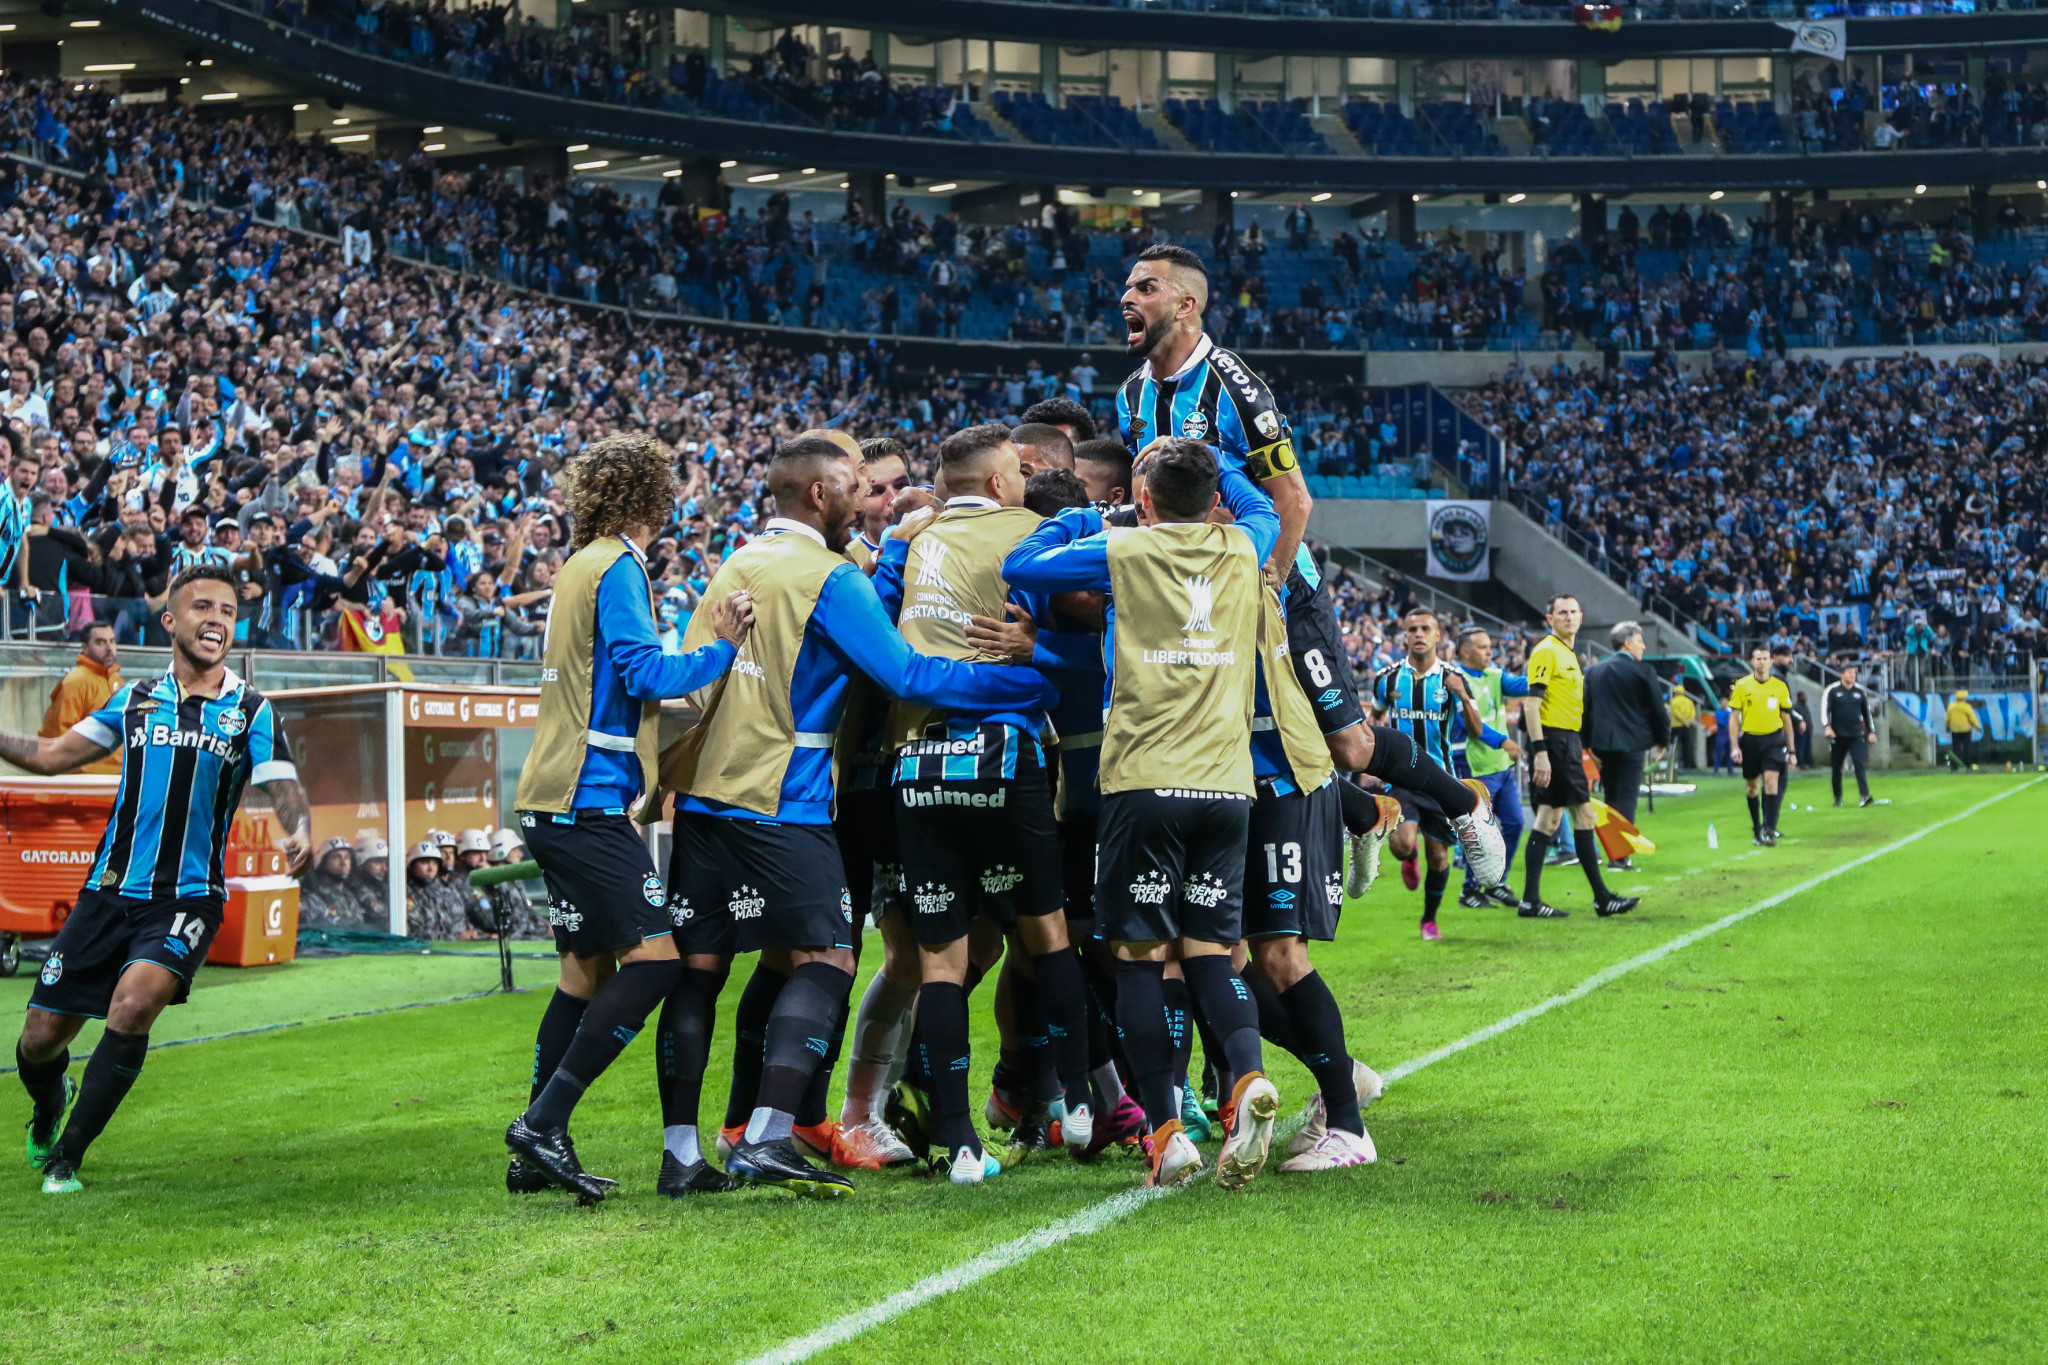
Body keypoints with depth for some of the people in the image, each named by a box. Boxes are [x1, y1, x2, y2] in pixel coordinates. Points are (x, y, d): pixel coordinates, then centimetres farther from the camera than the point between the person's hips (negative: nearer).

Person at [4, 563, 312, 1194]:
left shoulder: (252, 711, 1)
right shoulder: (136, 699, 10)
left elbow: (285, 791, -6)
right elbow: (53, 754, 16)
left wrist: (299, 834, -27)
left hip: (188, 899, -3)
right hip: (109, 891, 3)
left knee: (134, 1003, -28)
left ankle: (66, 1156, -11)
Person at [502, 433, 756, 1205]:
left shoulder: (581, 567, 20)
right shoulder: (618, 567, -9)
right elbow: (644, 673, -17)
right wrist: (719, 648, -6)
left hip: (559, 803, 10)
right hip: (589, 801, -10)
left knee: (587, 970, 11)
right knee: (654, 957, -12)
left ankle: (535, 1155, 11)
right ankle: (544, 1123, -14)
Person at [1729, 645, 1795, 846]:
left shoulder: (1780, 686, 3)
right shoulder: (1741, 685, 0)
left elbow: (1786, 719, 10)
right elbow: (1734, 717, 3)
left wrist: (1791, 751, 10)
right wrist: (1735, 746, -6)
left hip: (1773, 739, -1)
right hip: (1750, 739, 1)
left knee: (1771, 781, -16)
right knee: (1752, 786, 8)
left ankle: (1769, 831, -18)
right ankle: (1757, 831, 22)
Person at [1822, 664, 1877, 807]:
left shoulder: (1860, 691, 11)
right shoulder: (1832, 690, 1)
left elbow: (1867, 711, 19)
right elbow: (1825, 709, -5)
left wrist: (1871, 731, 19)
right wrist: (1827, 726, -19)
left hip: (1856, 735, 1)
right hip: (1837, 735, -1)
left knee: (1859, 763, -13)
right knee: (1836, 767, 5)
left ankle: (1864, 795, -21)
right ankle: (1838, 798, 17)